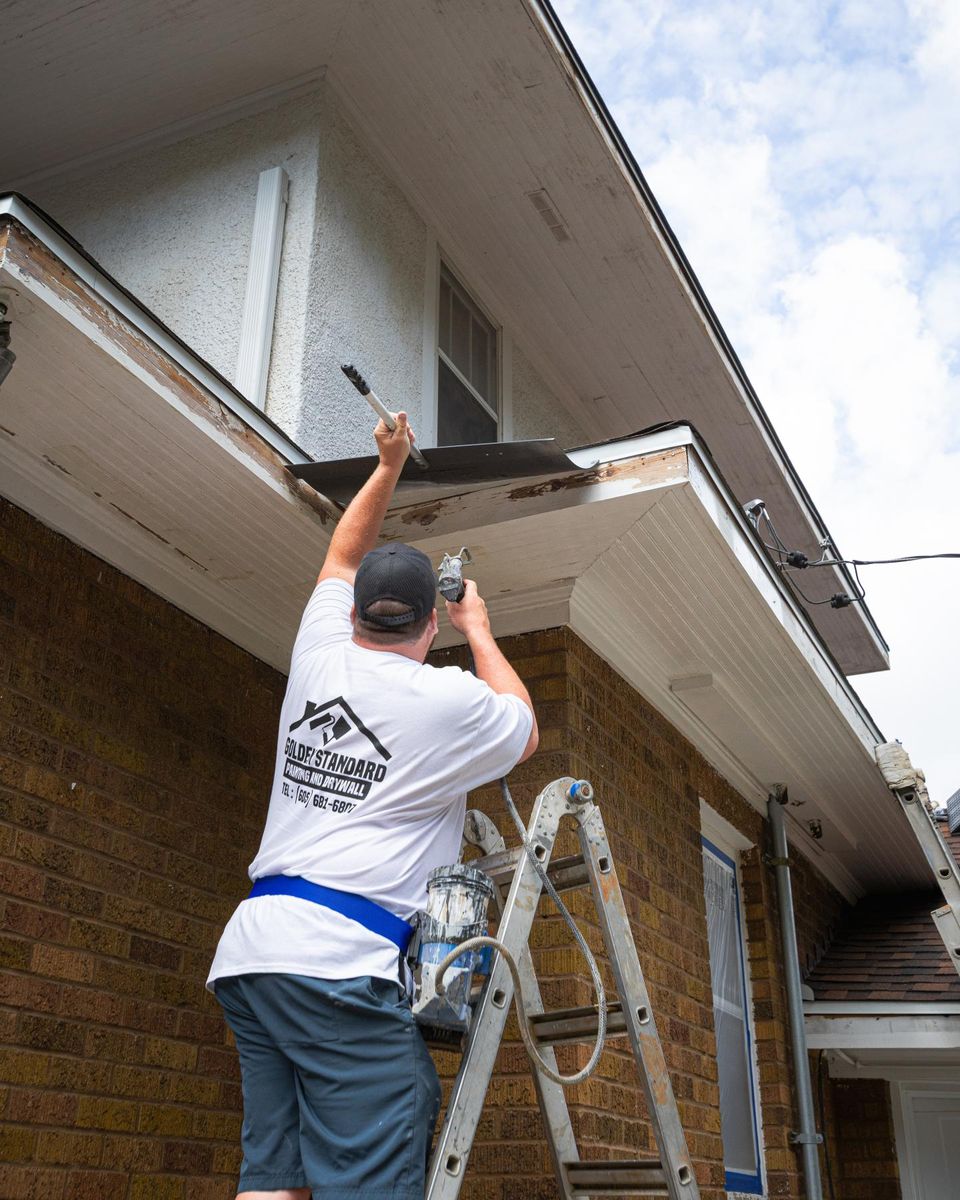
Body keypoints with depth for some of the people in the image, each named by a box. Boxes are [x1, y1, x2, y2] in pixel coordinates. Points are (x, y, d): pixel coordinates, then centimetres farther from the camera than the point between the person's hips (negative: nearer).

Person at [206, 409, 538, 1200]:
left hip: (252, 945, 7)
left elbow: (342, 558, 33)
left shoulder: (319, 658, 13)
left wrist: (389, 466, 37)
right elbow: (524, 730, 21)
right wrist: (478, 628, 29)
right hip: (340, 961, -7)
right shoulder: (450, 700, -2)